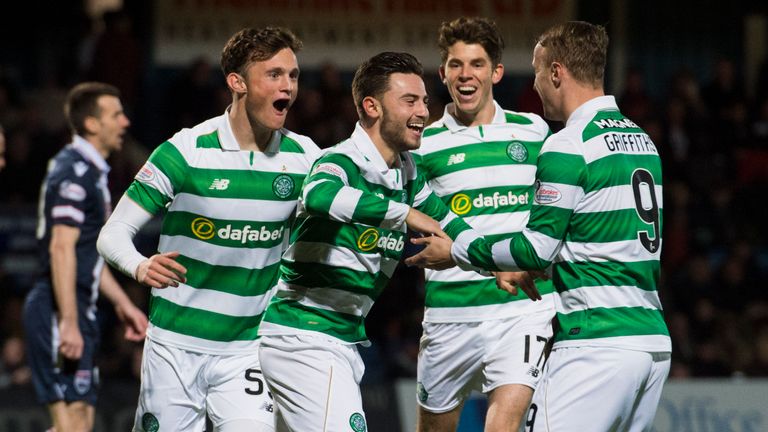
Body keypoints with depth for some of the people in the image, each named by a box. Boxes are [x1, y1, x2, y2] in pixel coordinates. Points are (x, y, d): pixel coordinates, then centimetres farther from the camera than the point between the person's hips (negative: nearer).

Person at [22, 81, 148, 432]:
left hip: (78, 311, 10)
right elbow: (61, 249, -21)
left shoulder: (91, 172, 19)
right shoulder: (74, 173, -13)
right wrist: (69, 322, -25)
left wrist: (122, 303, 27)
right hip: (60, 311, -10)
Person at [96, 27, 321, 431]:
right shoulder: (184, 152, -10)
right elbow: (112, 234, -9)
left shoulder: (304, 156, -1)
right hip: (176, 344, -2)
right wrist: (141, 268, -31)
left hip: (247, 348, 2)